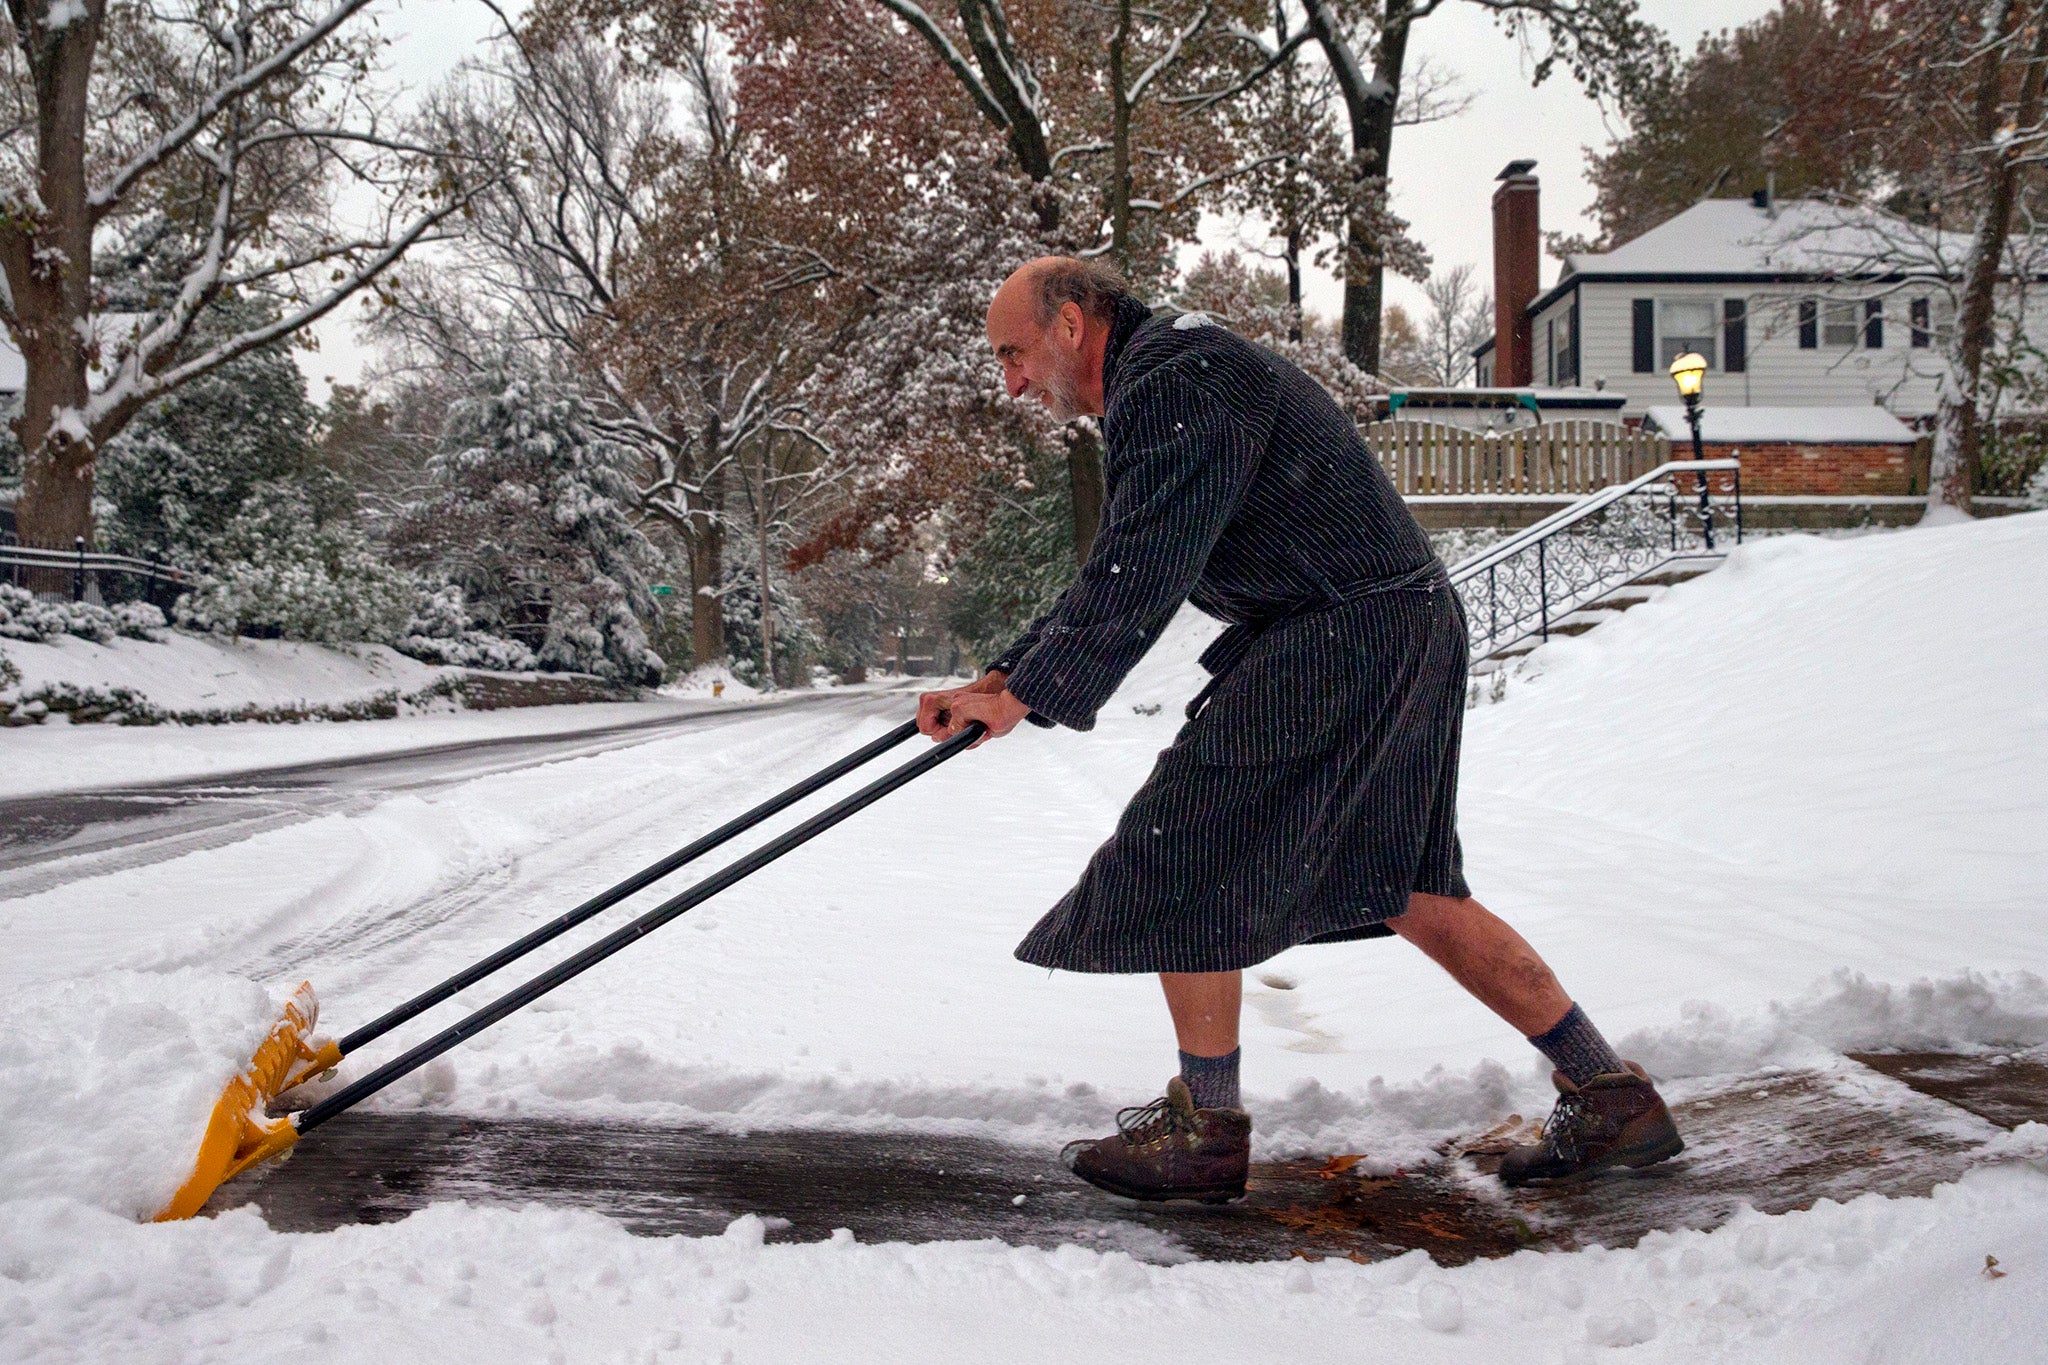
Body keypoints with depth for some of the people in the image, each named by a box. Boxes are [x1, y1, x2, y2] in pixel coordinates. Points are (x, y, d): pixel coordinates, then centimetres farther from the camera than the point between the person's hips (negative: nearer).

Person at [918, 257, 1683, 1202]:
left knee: (1184, 851, -4)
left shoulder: (1176, 375, -13)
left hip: (1345, 639, -11)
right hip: (1406, 633, 11)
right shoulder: (1164, 381, 21)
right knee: (1404, 890, 13)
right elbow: (1120, 574, 21)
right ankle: (1614, 1098, 18)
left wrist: (1025, 694, -15)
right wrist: (1003, 680, 13)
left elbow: (1141, 571, -21)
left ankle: (1206, 1130, 8)